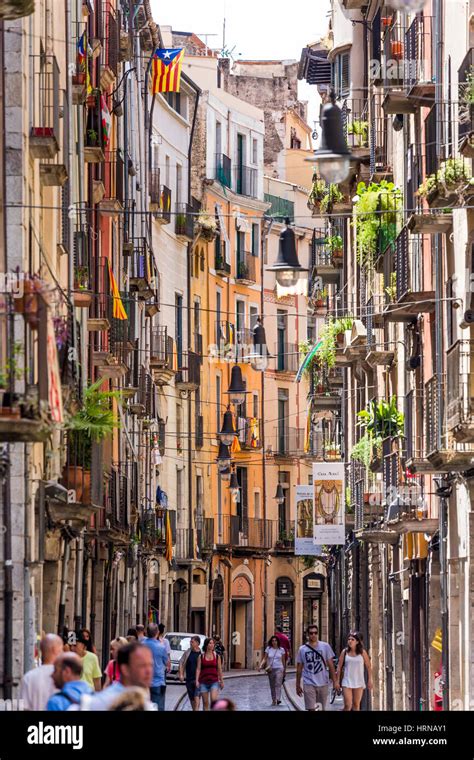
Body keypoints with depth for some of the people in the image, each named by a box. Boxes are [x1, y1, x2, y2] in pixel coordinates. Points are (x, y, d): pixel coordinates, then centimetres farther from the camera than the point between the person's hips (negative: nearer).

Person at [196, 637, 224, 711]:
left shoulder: (217, 656, 5)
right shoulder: (201, 656, 3)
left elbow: (219, 669, 9)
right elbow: (198, 669, 0)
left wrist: (221, 681, 11)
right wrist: (197, 681, -9)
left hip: (214, 681, 0)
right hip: (203, 682, 0)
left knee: (214, 699, -18)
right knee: (205, 702, 4)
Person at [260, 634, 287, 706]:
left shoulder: (281, 649, 3)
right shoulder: (268, 649, 3)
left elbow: (283, 661, 10)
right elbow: (265, 659, 4)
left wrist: (284, 670, 15)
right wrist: (261, 665, -13)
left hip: (279, 669, -2)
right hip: (271, 669, 2)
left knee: (278, 684, -16)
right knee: (272, 685, 8)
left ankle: (278, 699, -26)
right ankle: (273, 699, 17)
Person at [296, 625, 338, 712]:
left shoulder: (325, 646, 1)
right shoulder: (302, 649, 3)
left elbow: (331, 665, 2)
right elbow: (299, 668, 10)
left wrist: (335, 681, -3)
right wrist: (298, 685, 10)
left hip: (323, 683, 1)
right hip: (309, 684, -1)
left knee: (321, 708, 9)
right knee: (311, 709, -8)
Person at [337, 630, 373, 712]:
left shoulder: (362, 652, -1)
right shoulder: (344, 652, 0)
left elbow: (368, 667, 4)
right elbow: (339, 667, 5)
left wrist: (369, 680, 2)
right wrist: (338, 681, 3)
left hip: (359, 683, 1)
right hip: (347, 682, -1)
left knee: (356, 705, 7)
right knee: (348, 705, -10)